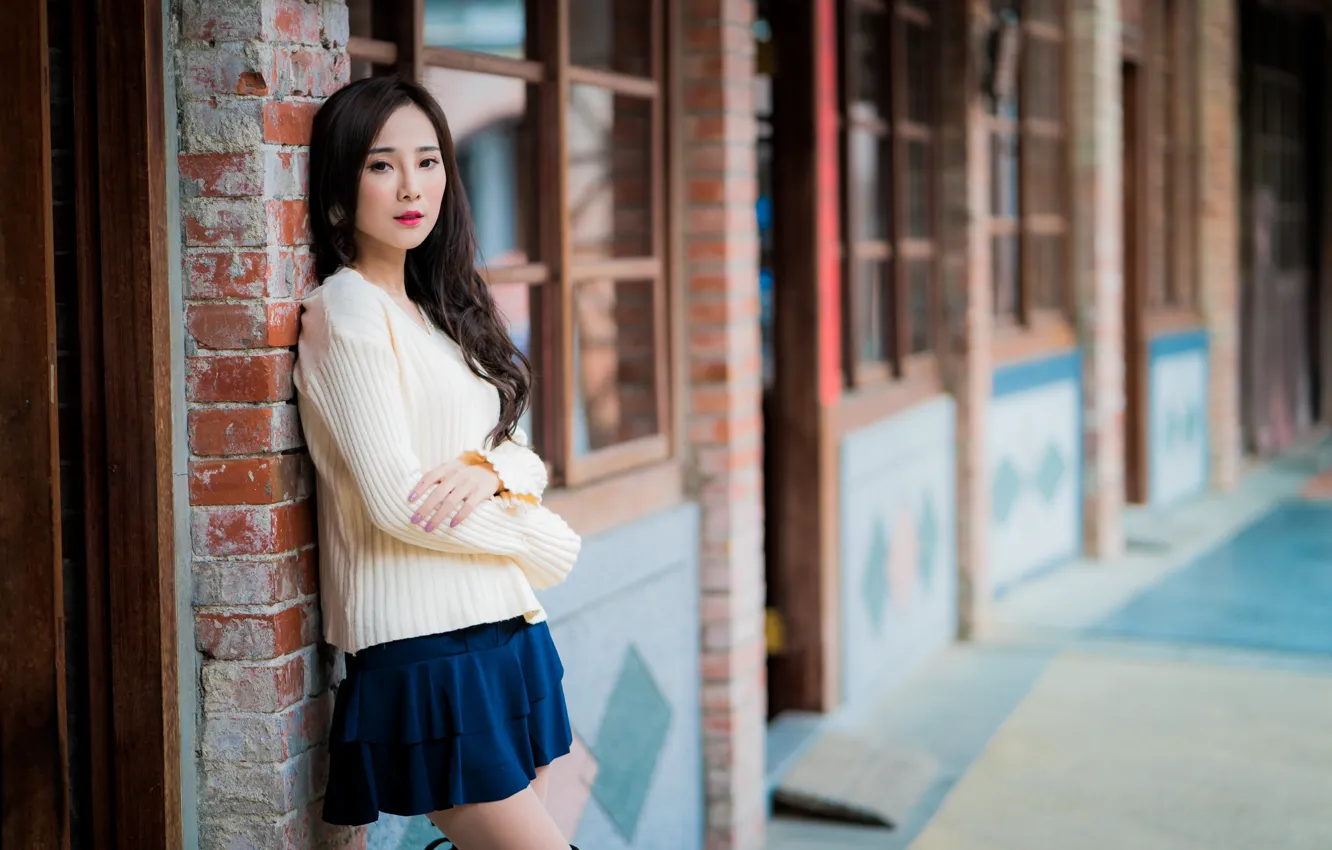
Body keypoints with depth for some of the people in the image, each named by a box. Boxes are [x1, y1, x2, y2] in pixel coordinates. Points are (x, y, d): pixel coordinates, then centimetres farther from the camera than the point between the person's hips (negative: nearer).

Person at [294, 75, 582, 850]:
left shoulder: (442, 311, 17)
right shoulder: (347, 310, -9)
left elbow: (526, 458, 15)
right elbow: (395, 500, -16)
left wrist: (488, 470, -10)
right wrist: (544, 542, -2)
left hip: (506, 633, 8)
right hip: (425, 647, -8)